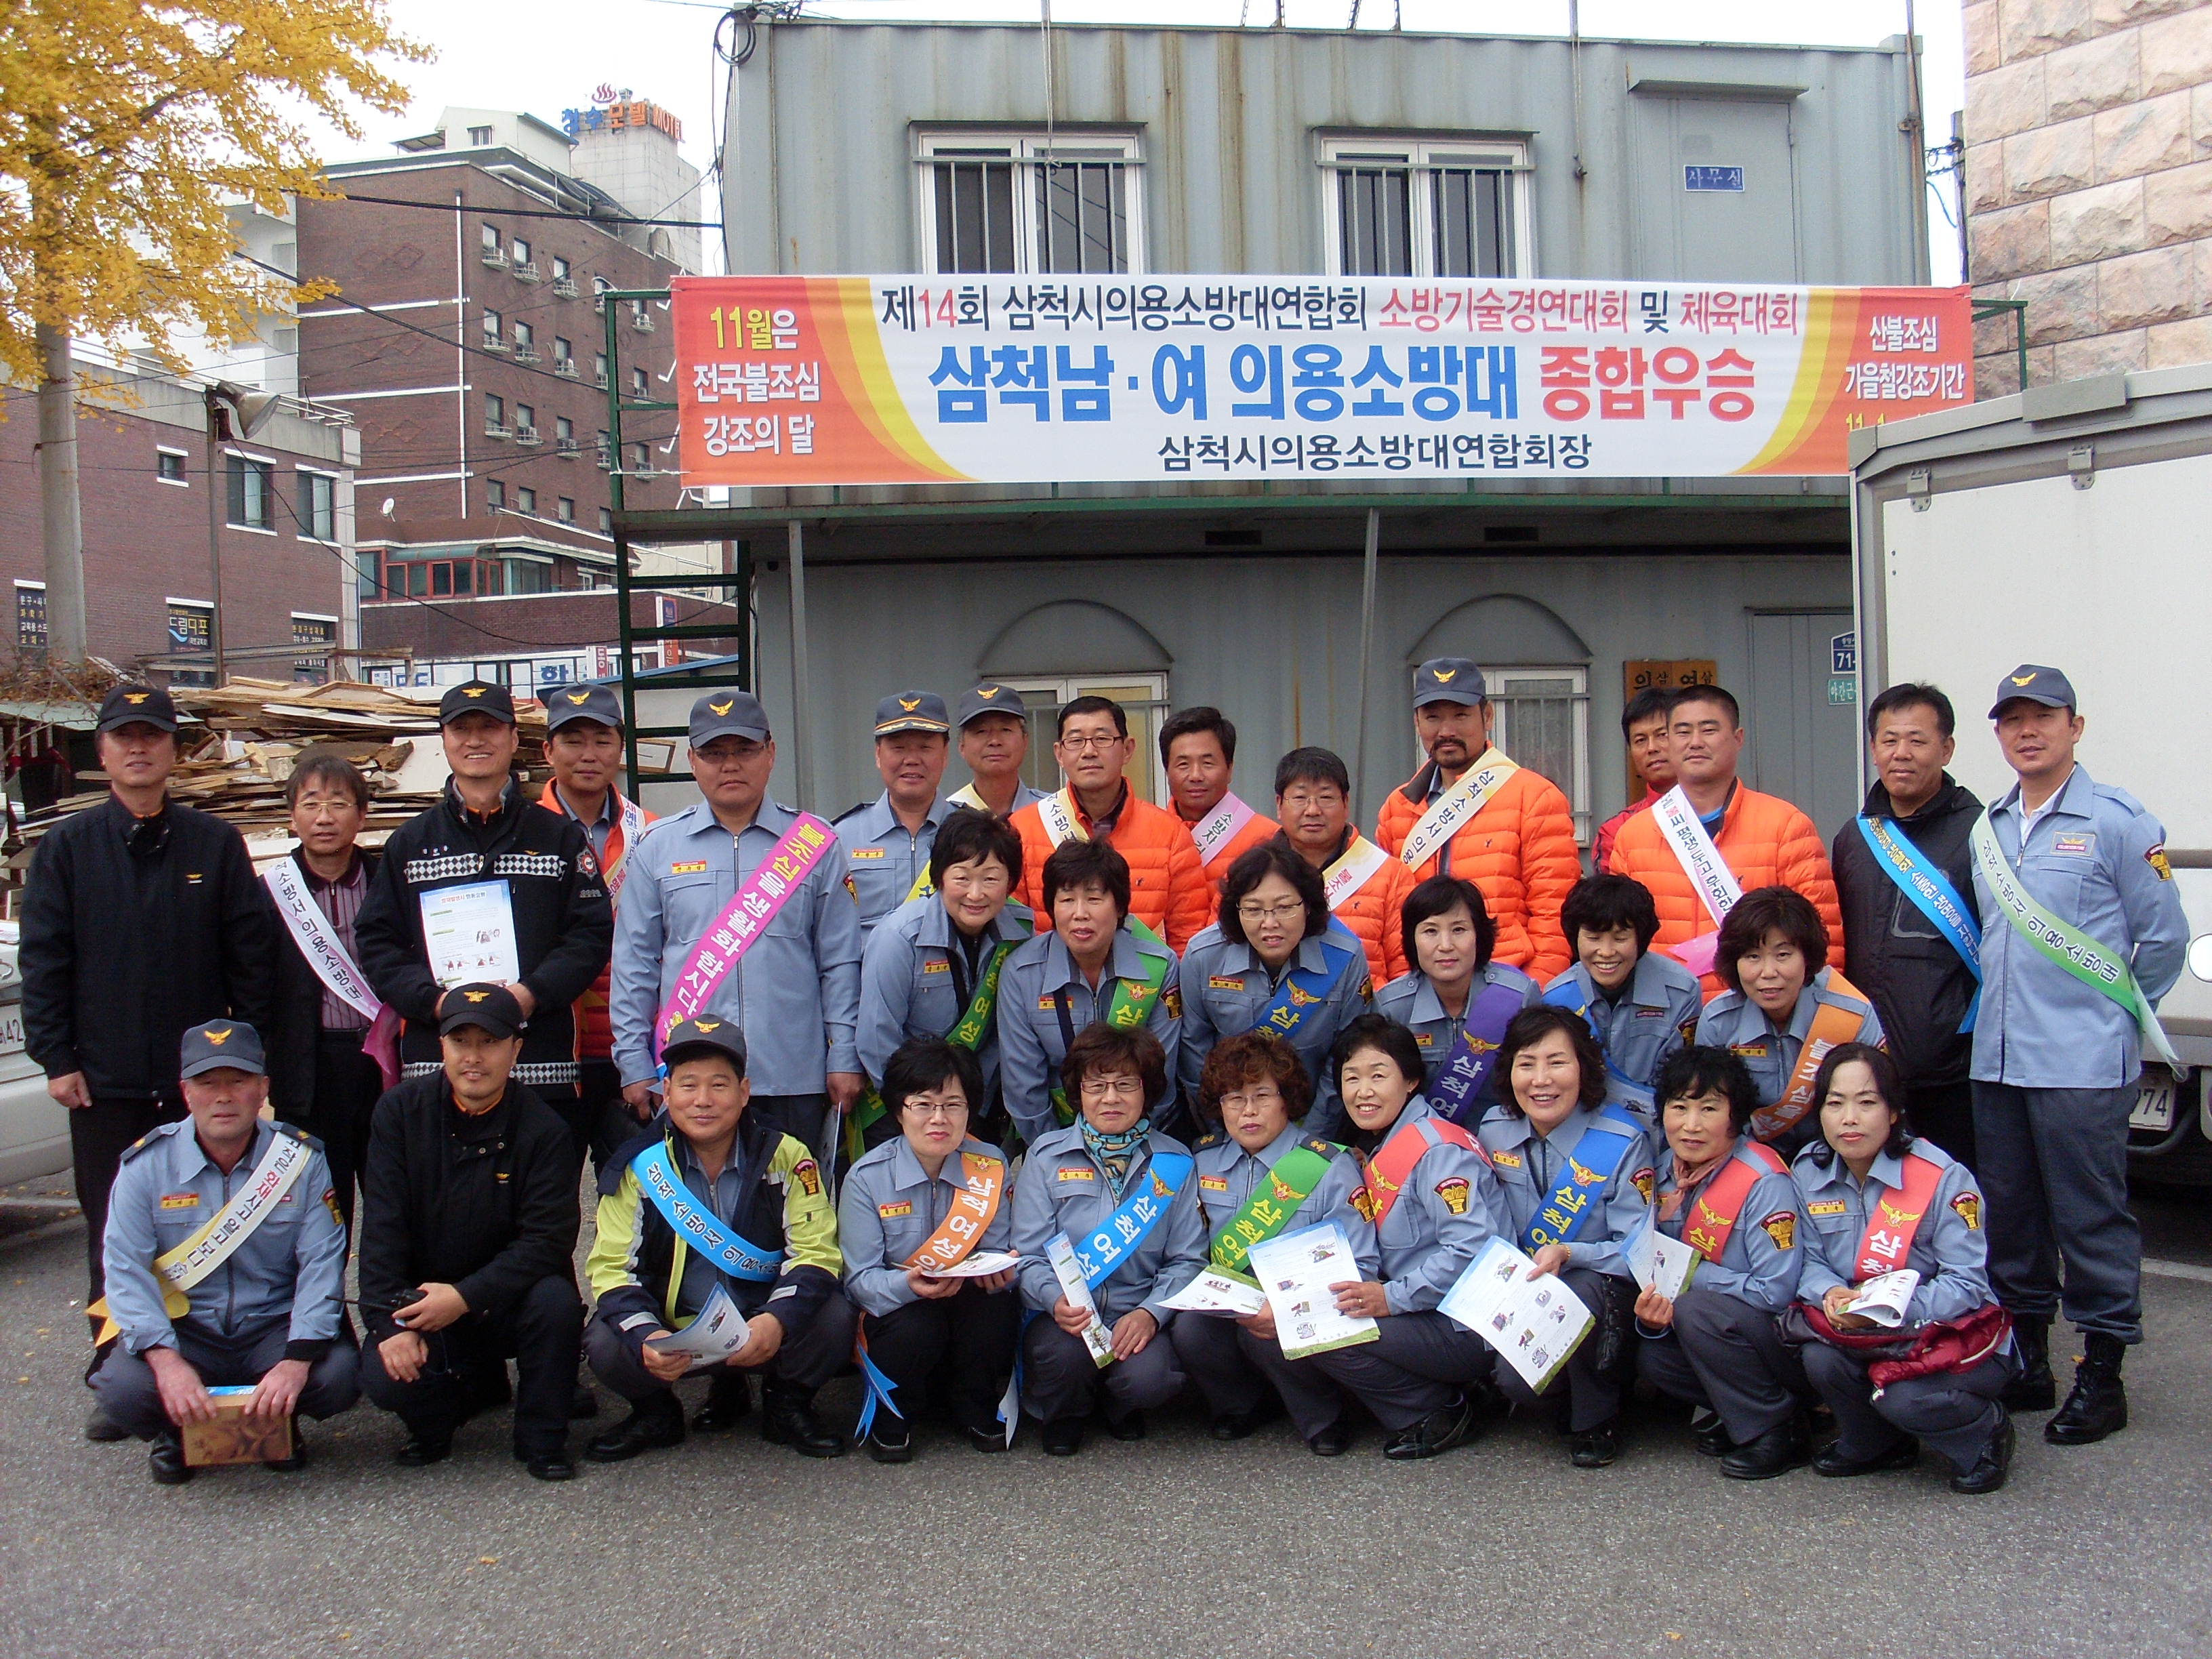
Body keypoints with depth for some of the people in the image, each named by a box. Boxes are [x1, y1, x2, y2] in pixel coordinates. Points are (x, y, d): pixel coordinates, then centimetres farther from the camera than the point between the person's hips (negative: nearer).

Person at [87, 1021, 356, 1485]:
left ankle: (279, 1421, 10)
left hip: (274, 1330, 0)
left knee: (338, 1375, -26)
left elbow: (321, 1266, -11)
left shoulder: (301, 1159, -6)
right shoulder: (146, 1164, -5)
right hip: (182, 1333, 0)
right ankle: (176, 1429, 9)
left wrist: (297, 1360, -26)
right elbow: (126, 1271, -12)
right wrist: (165, 1359, -27)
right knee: (124, 1390, -28)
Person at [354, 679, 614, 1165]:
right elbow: (376, 941, 8)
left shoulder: (561, 838, 10)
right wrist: (433, 1000, -9)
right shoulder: (409, 843, 14)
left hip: (542, 1070, -1)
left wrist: (531, 993, -13)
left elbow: (593, 933, 3)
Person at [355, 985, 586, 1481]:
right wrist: (391, 1322, -18)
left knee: (556, 1300, -32)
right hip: (420, 1301, 1)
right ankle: (477, 1388, 10)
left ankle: (542, 1439, -7)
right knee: (385, 1377, -26)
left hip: (507, 1303, -1)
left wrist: (464, 1297, -26)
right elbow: (381, 1228, -8)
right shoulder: (400, 1112, -4)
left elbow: (548, 1240, -16)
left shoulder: (542, 1128, -10)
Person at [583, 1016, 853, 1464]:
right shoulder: (638, 1166, -7)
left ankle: (787, 1405, 5)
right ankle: (655, 1412, 8)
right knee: (604, 1343, -27)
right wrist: (647, 1336, -30)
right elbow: (611, 1267, -10)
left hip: (764, 1330, 0)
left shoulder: (786, 1156, -8)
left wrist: (778, 1320, -32)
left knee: (833, 1321, -28)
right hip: (672, 1331, 1)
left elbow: (816, 1252, -11)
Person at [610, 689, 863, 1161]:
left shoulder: (814, 843, 6)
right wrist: (634, 1065, 3)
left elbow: (839, 962, 5)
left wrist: (844, 1060, 0)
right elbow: (635, 965, 8)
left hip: (794, 1080, 0)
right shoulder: (658, 847, 8)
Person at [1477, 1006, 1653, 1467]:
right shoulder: (1494, 1131, -1)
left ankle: (1596, 1420, -8)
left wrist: (1568, 1255, -31)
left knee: (1579, 1292, -36)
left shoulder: (1623, 1143, -13)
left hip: (1601, 1289, -2)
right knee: (1512, 1377, -26)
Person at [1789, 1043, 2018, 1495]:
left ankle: (1986, 1429, 5)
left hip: (1954, 1338, -4)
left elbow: (1967, 1284, -20)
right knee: (1819, 1356, -26)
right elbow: (1811, 1262, -3)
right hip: (1867, 1337, 4)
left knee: (1905, 1398, -32)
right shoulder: (1808, 1173, -4)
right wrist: (1829, 1293, -27)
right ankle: (1873, 1445, 7)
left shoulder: (1944, 1178, -18)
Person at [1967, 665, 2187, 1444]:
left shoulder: (2118, 822, -6)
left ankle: (2102, 1374, 11)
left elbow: (2164, 937, -3)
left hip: (2082, 1064, -6)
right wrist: (2007, 1004, 14)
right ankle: (2026, 1360, 25)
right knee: (2008, 1212, 12)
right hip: (1995, 1058, 6)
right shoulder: (1987, 830, 12)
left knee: (2091, 1216, 0)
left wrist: (2116, 1013, 3)